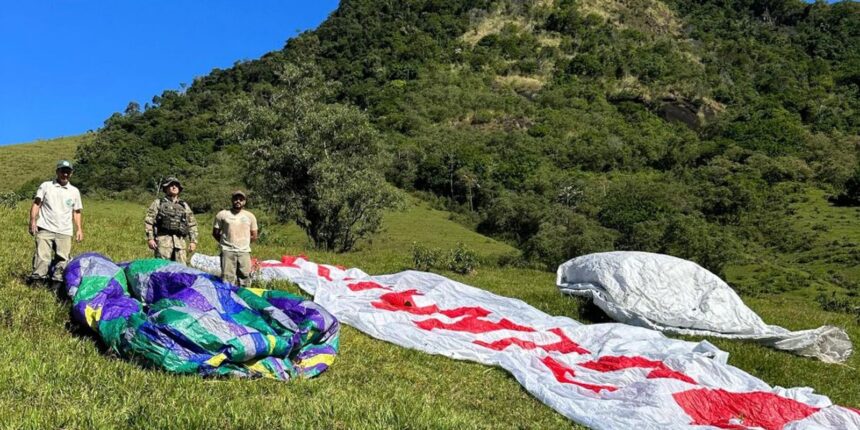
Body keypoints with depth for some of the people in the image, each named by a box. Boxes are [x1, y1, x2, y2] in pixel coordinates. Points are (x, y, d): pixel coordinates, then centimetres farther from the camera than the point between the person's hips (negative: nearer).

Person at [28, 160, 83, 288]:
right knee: (42, 257, -9)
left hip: (65, 232, 2)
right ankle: (37, 280, -6)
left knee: (62, 259, -1)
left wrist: (79, 229, 8)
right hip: (45, 229, -2)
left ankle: (57, 283, 3)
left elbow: (76, 212, 17)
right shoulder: (46, 186, 8)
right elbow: (36, 204, 3)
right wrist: (33, 221, -10)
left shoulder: (74, 191, 14)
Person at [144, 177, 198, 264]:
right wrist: (150, 239, -5)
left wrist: (193, 241, 9)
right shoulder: (158, 203, 11)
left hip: (180, 242, 3)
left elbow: (192, 224, 19)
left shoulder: (184, 206, 20)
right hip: (163, 240, -3)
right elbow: (148, 221, 5)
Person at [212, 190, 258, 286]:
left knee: (244, 278, 2)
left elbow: (254, 236, 14)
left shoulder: (250, 216, 10)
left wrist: (243, 242, 9)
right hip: (227, 252, -2)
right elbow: (215, 233, 8)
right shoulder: (222, 215, 4)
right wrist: (226, 242, 6)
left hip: (244, 252, 2)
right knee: (227, 279, -7)